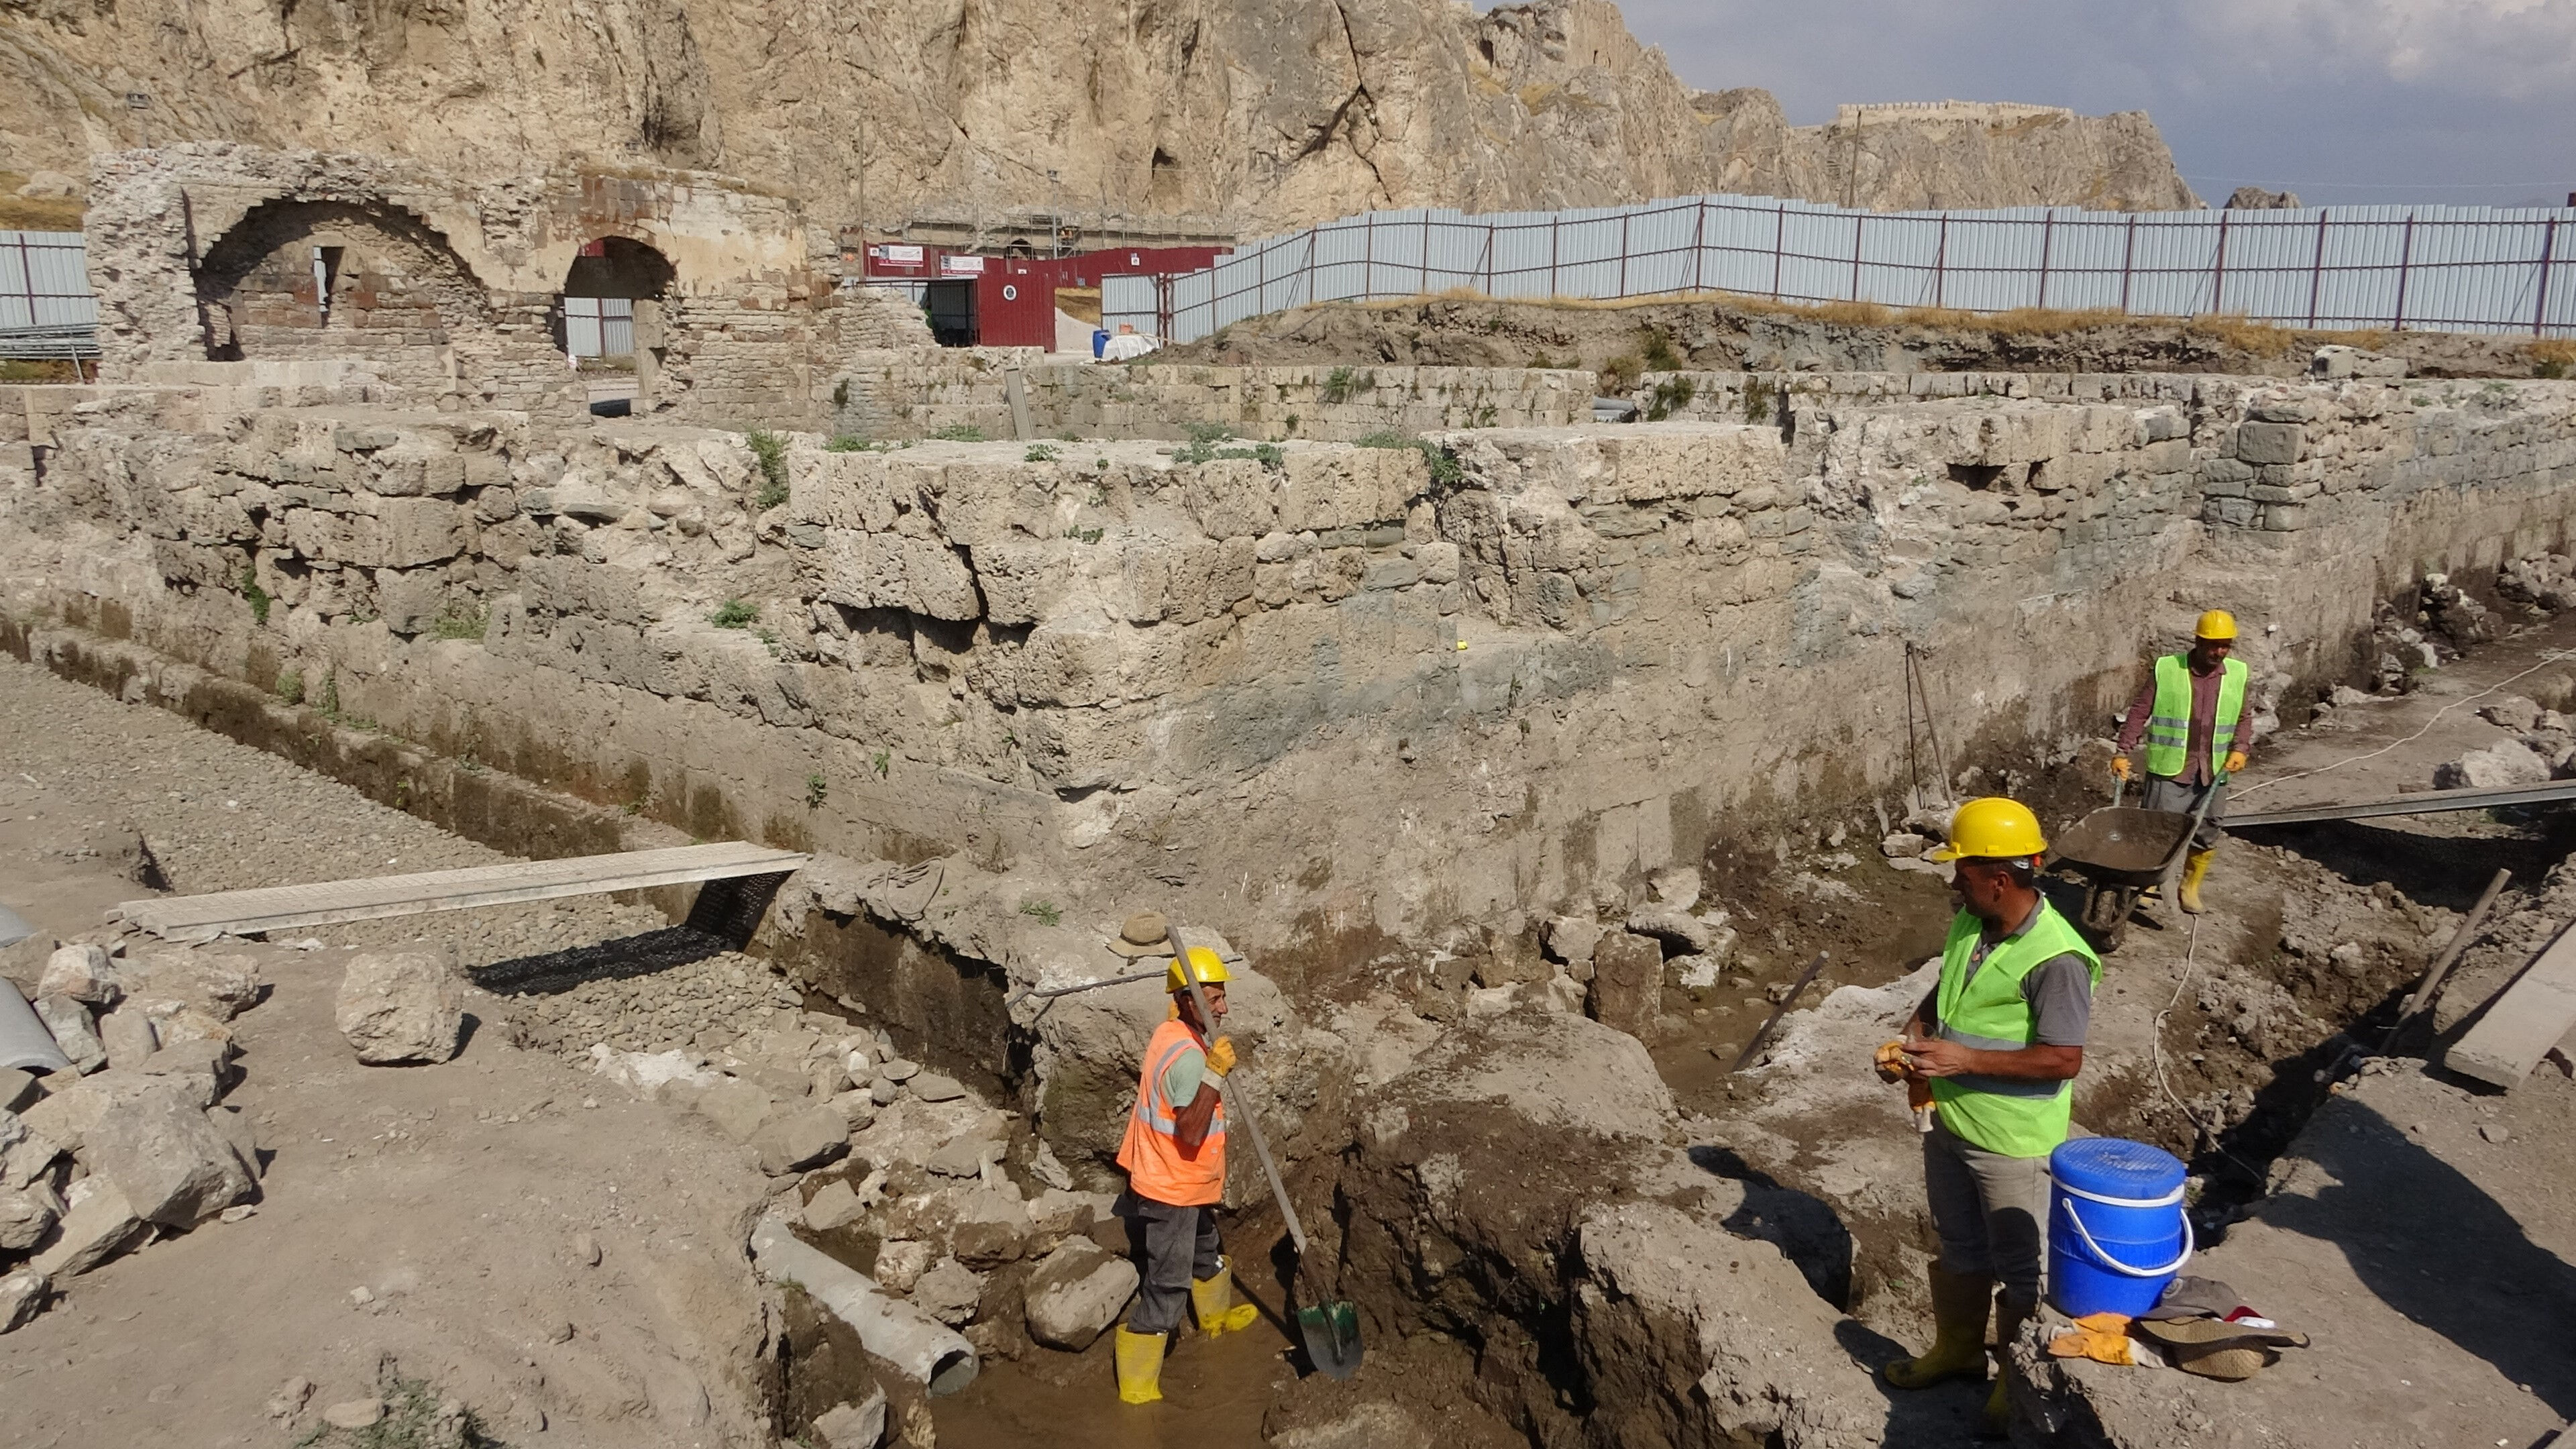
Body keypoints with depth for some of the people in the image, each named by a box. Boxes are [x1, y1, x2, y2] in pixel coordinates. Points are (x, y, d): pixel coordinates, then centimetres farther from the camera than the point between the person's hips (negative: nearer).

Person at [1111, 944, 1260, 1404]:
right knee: (1166, 1287, -2)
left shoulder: (1170, 1034, 2)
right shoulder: (1188, 1055, -29)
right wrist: (1215, 1073, -42)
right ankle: (1137, 1385, 8)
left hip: (1181, 1185, 10)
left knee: (1206, 1249, 31)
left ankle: (1216, 1314, 56)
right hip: (1171, 1193, -10)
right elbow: (1191, 1134, -36)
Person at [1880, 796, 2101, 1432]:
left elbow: (2063, 1060, -25)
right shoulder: (1965, 926, -1)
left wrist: (1966, 1059, -27)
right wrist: (1913, 1037, -4)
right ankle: (1956, 1350, 44)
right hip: (1950, 1125, 8)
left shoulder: (2055, 958, -26)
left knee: (2019, 1269, 13)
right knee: (1959, 1250, 25)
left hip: (2013, 1145, -7)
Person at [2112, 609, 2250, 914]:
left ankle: (2191, 887, 27)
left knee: (2206, 836, 10)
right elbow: (2139, 712, -4)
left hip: (2213, 774, 3)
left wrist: (2239, 749, -1)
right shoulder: (2166, 670, -6)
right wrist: (2123, 752, -10)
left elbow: (2242, 718, 16)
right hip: (2169, 771, -3)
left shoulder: (2237, 675, 5)